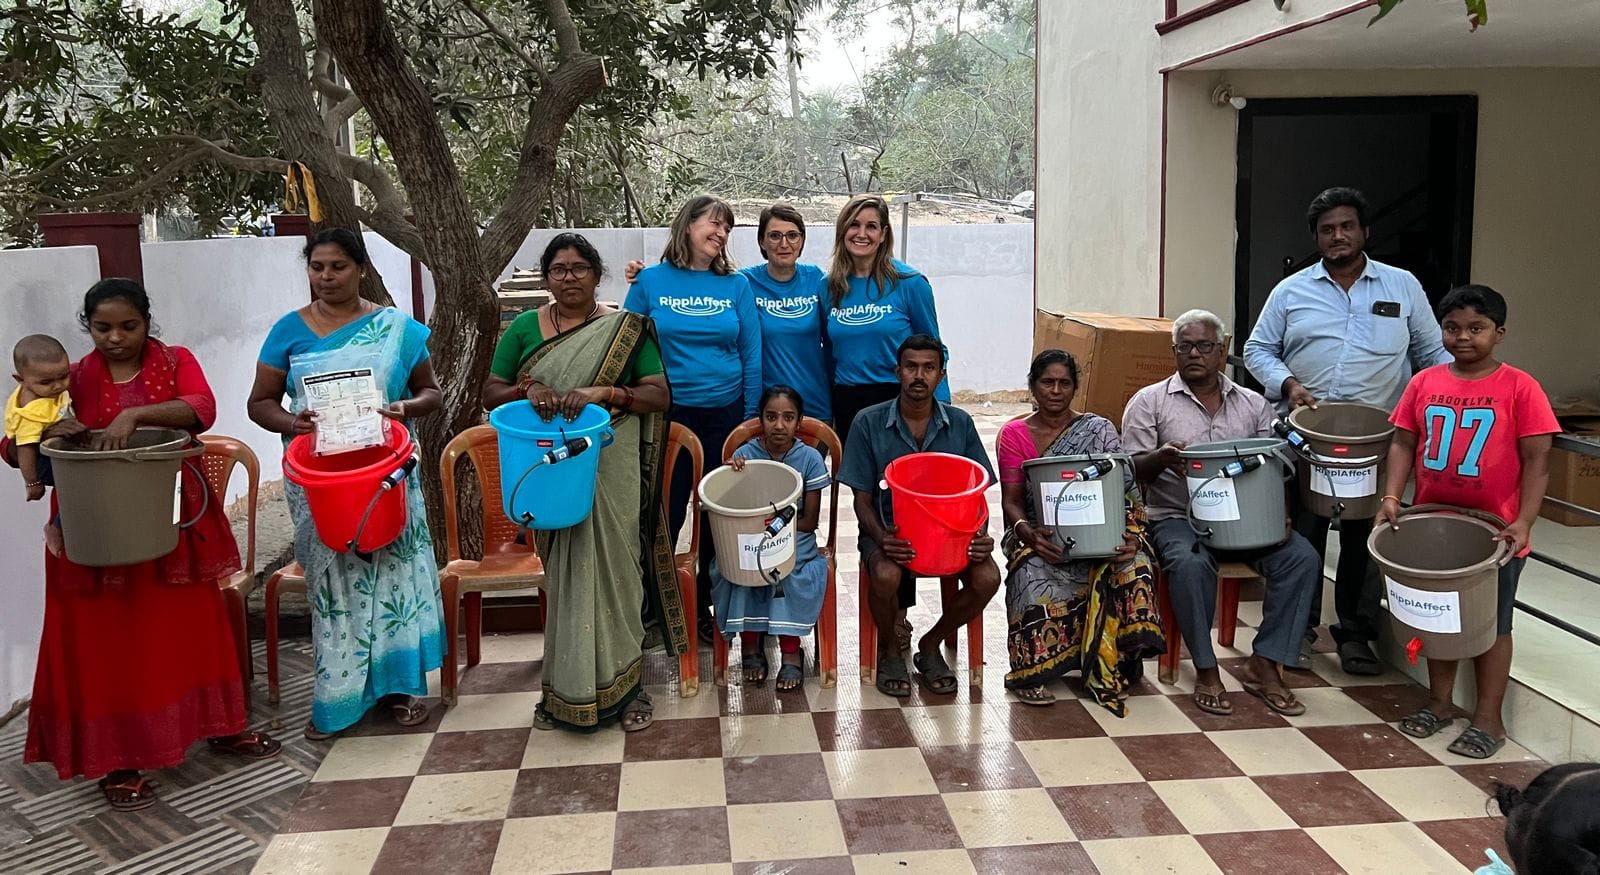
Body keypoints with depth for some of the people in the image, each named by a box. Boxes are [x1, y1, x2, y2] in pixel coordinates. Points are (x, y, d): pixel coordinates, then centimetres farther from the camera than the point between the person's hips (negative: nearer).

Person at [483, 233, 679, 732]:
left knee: (611, 570, -2)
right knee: (563, 576, 5)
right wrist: (527, 390, -14)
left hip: (610, 472, -2)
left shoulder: (626, 330, 3)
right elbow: (491, 392, 8)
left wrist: (604, 392, -18)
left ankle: (624, 685, 10)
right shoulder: (525, 328, 9)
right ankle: (564, 689, 16)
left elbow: (660, 395, -2)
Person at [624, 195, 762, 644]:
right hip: (667, 416, -2)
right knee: (663, 517, 3)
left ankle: (706, 606, 26)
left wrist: (750, 420, 1)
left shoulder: (737, 286, 3)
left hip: (725, 415, 2)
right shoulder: (650, 282, -1)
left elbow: (752, 357, 4)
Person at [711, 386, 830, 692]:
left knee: (788, 568, -31)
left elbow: (809, 521, -2)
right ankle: (750, 644, -12)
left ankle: (791, 650, -16)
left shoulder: (809, 458, -4)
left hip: (795, 540, -1)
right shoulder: (745, 454, -2)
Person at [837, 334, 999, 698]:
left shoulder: (960, 424, 2)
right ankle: (889, 650, -1)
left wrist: (980, 534, -16)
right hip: (888, 529, -2)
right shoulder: (869, 422, -4)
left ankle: (931, 645, 4)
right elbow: (862, 500, -3)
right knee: (886, 575, -35)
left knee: (987, 577, -25)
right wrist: (882, 538, -23)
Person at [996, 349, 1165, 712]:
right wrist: (1027, 532, -23)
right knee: (1035, 574, -36)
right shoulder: (1013, 434, 7)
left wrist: (1130, 534, -21)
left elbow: (1125, 492, 0)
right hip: (1039, 535, -1)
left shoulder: (1099, 431, 7)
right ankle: (1032, 670, -21)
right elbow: (1011, 499, 0)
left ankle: (1112, 663, -18)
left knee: (1132, 565, -32)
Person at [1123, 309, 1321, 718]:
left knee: (1302, 557, -21)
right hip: (1178, 518, -3)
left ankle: (1264, 664, -12)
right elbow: (1132, 470, -1)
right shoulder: (1150, 402, 5)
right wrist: (1160, 459, -25)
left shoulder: (1253, 405, 14)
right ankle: (1206, 670, -18)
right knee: (1190, 564, -35)